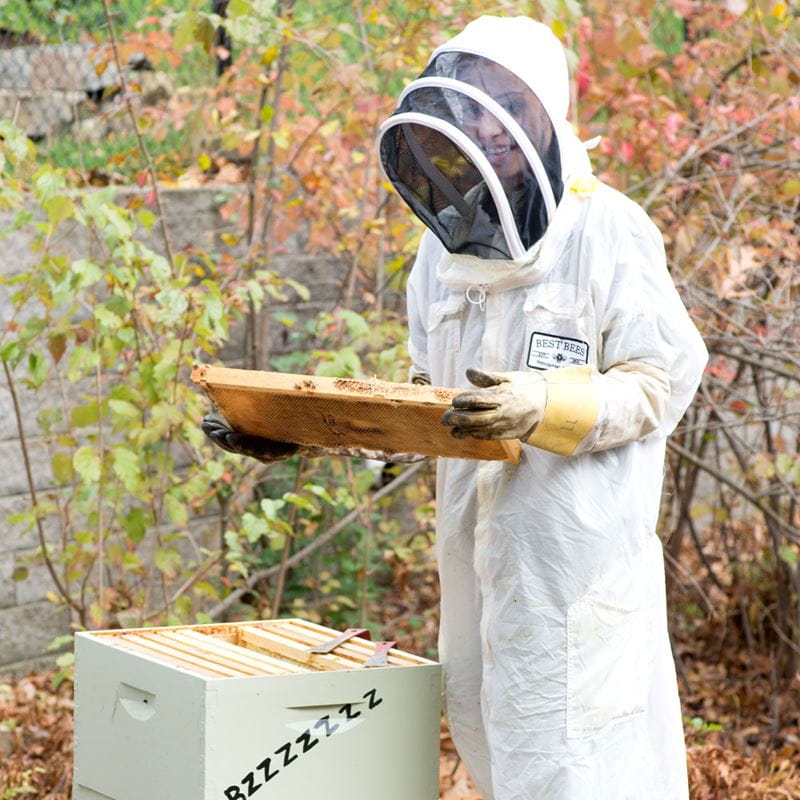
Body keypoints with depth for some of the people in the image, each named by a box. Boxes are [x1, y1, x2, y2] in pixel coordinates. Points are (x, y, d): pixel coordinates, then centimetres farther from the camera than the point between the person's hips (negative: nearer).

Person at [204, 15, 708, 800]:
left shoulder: (605, 230, -9)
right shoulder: (447, 243, 12)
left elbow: (662, 378, -10)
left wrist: (545, 406, -25)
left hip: (578, 549, -7)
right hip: (475, 549, 7)